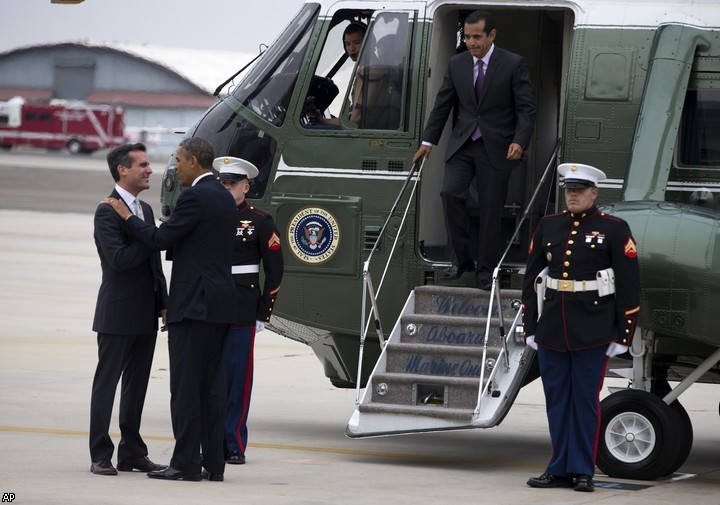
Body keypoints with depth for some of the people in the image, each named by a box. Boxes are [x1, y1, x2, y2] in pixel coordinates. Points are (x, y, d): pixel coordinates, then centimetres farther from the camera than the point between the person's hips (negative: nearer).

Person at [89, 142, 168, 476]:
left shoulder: (145, 210, 15)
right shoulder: (107, 212, -12)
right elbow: (119, 258, -23)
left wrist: (164, 305, 12)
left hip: (145, 317, 8)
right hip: (118, 315, -8)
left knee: (137, 385, 11)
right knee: (106, 384, -1)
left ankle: (132, 453, 17)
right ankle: (100, 456, 1)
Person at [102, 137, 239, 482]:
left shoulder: (195, 196, -12)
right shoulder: (225, 198, 17)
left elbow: (160, 239, -12)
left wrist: (126, 217, 1)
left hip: (194, 303, -9)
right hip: (221, 305, 9)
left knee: (185, 386, -6)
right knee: (212, 386, 9)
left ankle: (186, 463, -7)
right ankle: (213, 462, 9)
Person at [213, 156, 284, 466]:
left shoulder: (259, 222, 1)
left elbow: (274, 272, 2)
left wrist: (263, 315, -2)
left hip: (241, 312, -3)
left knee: (238, 379, -1)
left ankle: (235, 447, 4)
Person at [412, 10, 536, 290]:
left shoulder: (513, 64, -6)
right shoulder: (457, 64, 4)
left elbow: (526, 108, -7)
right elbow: (442, 105, 11)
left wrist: (519, 142, -20)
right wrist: (428, 141, 7)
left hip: (496, 148, -3)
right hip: (462, 144, 3)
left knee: (491, 209, 0)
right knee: (450, 192, -16)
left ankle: (486, 269, 12)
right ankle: (461, 258, -2)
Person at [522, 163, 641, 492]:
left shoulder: (614, 230, -3)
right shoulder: (548, 227, 9)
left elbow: (629, 286, -4)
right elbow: (532, 279, 12)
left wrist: (623, 335, -7)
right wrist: (530, 327, 8)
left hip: (592, 332, -4)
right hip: (551, 330, 4)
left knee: (586, 400, 1)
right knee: (556, 400, 8)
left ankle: (583, 471, 7)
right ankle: (560, 469, 15)